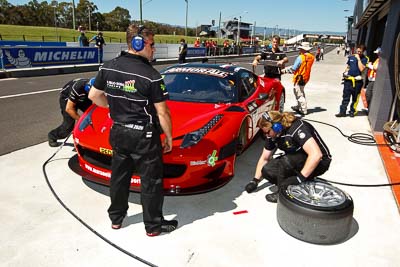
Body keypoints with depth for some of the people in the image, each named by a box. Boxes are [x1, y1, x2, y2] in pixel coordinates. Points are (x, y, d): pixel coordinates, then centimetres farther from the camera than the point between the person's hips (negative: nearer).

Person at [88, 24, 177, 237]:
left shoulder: (108, 68, 0)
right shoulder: (151, 75, -17)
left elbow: (94, 96, 10)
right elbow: (162, 112, -14)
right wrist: (169, 137, -1)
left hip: (118, 132, 6)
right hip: (144, 137, -6)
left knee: (119, 176, 21)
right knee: (150, 182, 8)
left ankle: (116, 217, 38)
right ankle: (154, 225, 23)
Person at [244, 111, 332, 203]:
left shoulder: (297, 129, -29)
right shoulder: (273, 134, -6)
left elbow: (316, 155, -39)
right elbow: (264, 158, 7)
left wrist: (300, 179, -37)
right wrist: (255, 180, 6)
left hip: (320, 161, -7)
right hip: (296, 160, 7)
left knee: (285, 161, -33)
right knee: (267, 170, -14)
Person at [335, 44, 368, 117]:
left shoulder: (365, 59, 0)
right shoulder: (351, 57, 12)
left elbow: (361, 69, -14)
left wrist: (358, 59, -13)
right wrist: (345, 73, 6)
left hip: (357, 80, -3)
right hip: (348, 79, 3)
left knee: (355, 98, 6)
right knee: (345, 97, 3)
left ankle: (352, 111, 17)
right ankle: (342, 112, 5)